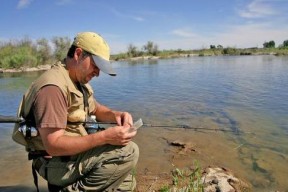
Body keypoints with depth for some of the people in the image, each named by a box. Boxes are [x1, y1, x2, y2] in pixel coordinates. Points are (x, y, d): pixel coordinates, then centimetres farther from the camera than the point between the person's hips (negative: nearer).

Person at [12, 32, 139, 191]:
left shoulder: (79, 81, 7)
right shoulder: (53, 86, -25)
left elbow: (96, 109, 15)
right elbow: (53, 145, -29)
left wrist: (116, 115, -8)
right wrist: (105, 136, -34)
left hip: (75, 154, 9)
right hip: (56, 163, -9)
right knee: (128, 152, -24)